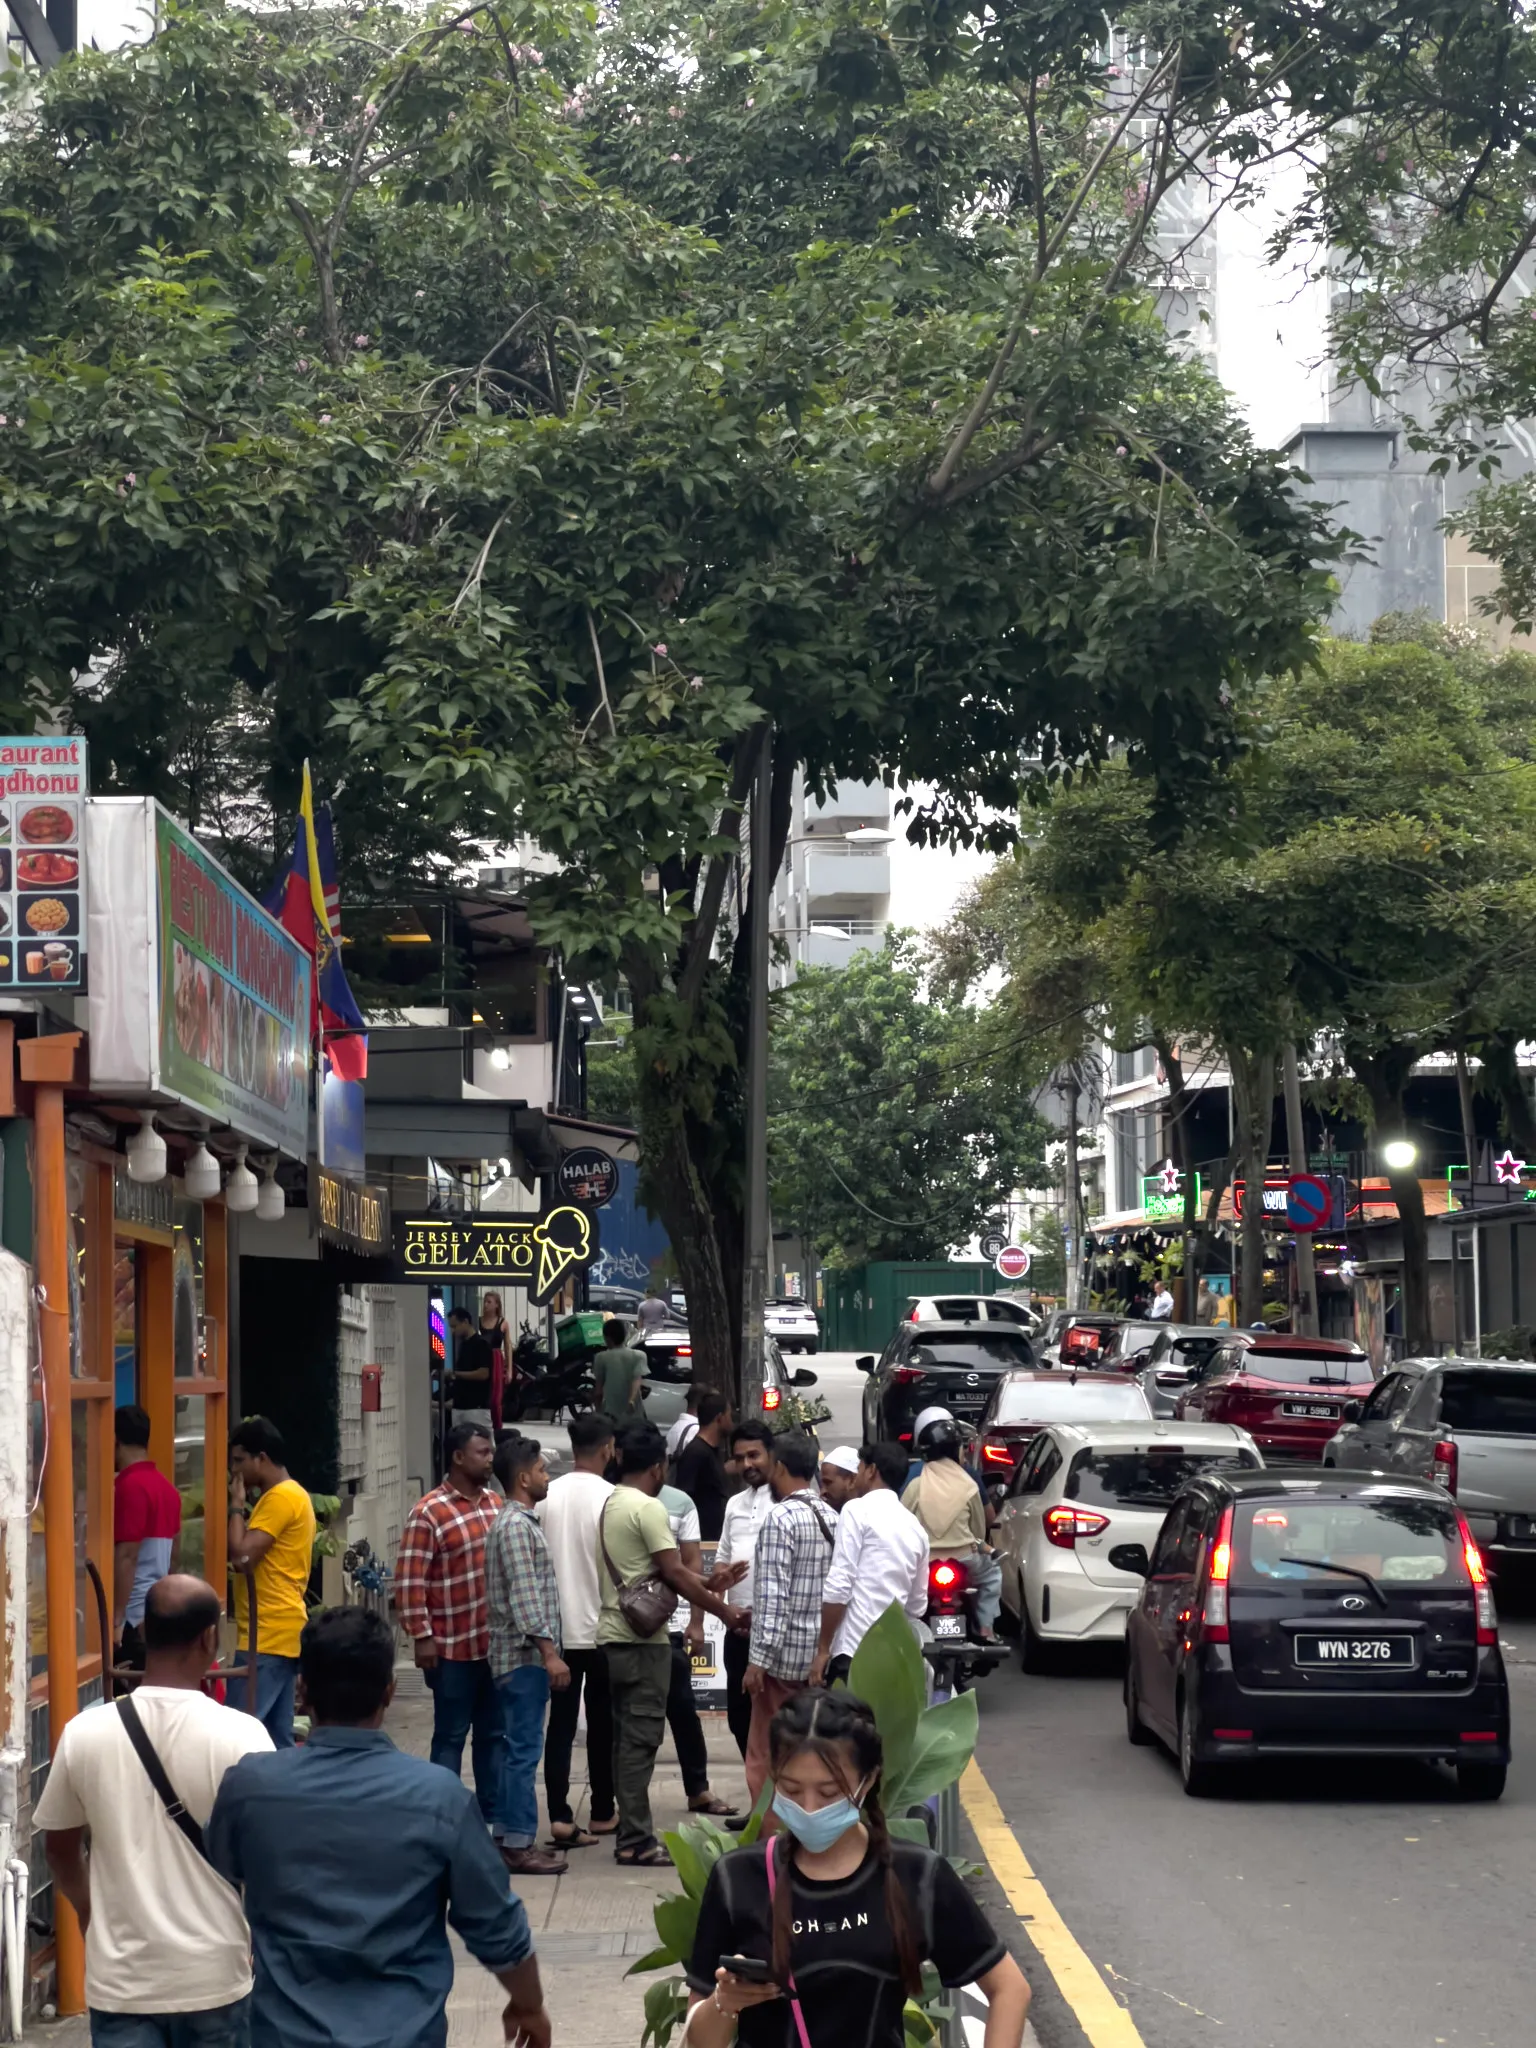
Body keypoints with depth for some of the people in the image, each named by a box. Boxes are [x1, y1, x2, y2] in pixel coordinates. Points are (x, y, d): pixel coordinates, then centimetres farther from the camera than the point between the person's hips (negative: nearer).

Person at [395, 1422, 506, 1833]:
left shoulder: (496, 1503, 9)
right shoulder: (429, 1513, -11)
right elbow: (410, 1582, -12)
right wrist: (421, 1637, -15)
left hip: (497, 1643, 6)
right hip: (454, 1647, -6)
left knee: (494, 1733, 12)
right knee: (451, 1736, 4)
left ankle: (494, 1816, 20)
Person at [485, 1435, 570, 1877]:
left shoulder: (522, 1522, 17)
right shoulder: (514, 1526, -14)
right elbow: (523, 1597, -20)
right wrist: (549, 1652, -22)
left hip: (526, 1657, 10)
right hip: (524, 1656, -10)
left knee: (521, 1750, 11)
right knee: (524, 1750, -8)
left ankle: (516, 1839, 15)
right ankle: (518, 1845, -7)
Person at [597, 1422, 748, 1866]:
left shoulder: (611, 1504, 13)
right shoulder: (649, 1508, -15)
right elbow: (675, 1574, -16)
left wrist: (708, 1581, 19)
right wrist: (726, 1612, -8)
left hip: (613, 1634, 9)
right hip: (642, 1640, -9)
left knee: (627, 1736, 13)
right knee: (641, 1738, -7)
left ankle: (630, 1832, 17)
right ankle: (634, 1840, -7)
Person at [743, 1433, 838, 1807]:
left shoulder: (780, 1518, -14)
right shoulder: (831, 1518, 9)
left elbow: (774, 1595, -19)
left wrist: (758, 1659, -18)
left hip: (785, 1655, -8)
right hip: (820, 1651, 8)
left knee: (767, 1757, -1)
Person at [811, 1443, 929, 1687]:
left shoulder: (858, 1510, -3)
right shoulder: (915, 1527, 17)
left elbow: (838, 1586, -10)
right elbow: (917, 1604, 23)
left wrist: (823, 1649, -7)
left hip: (855, 1651, -7)